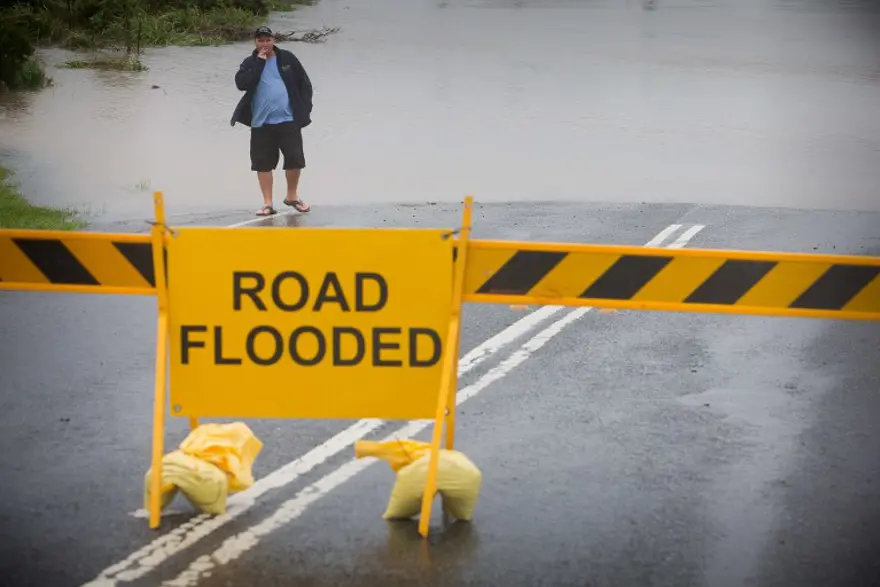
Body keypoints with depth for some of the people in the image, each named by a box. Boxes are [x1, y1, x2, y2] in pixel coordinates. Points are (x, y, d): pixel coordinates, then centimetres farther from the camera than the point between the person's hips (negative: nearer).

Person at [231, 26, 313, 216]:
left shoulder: (287, 58, 4)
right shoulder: (250, 63, 4)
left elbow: (304, 83, 8)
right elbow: (241, 84, -15)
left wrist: (305, 108, 1)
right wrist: (259, 62, -13)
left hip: (288, 120, 0)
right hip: (261, 123, 0)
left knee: (295, 159, 0)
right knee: (263, 163, 3)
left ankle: (292, 196, 21)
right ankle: (268, 203, 12)